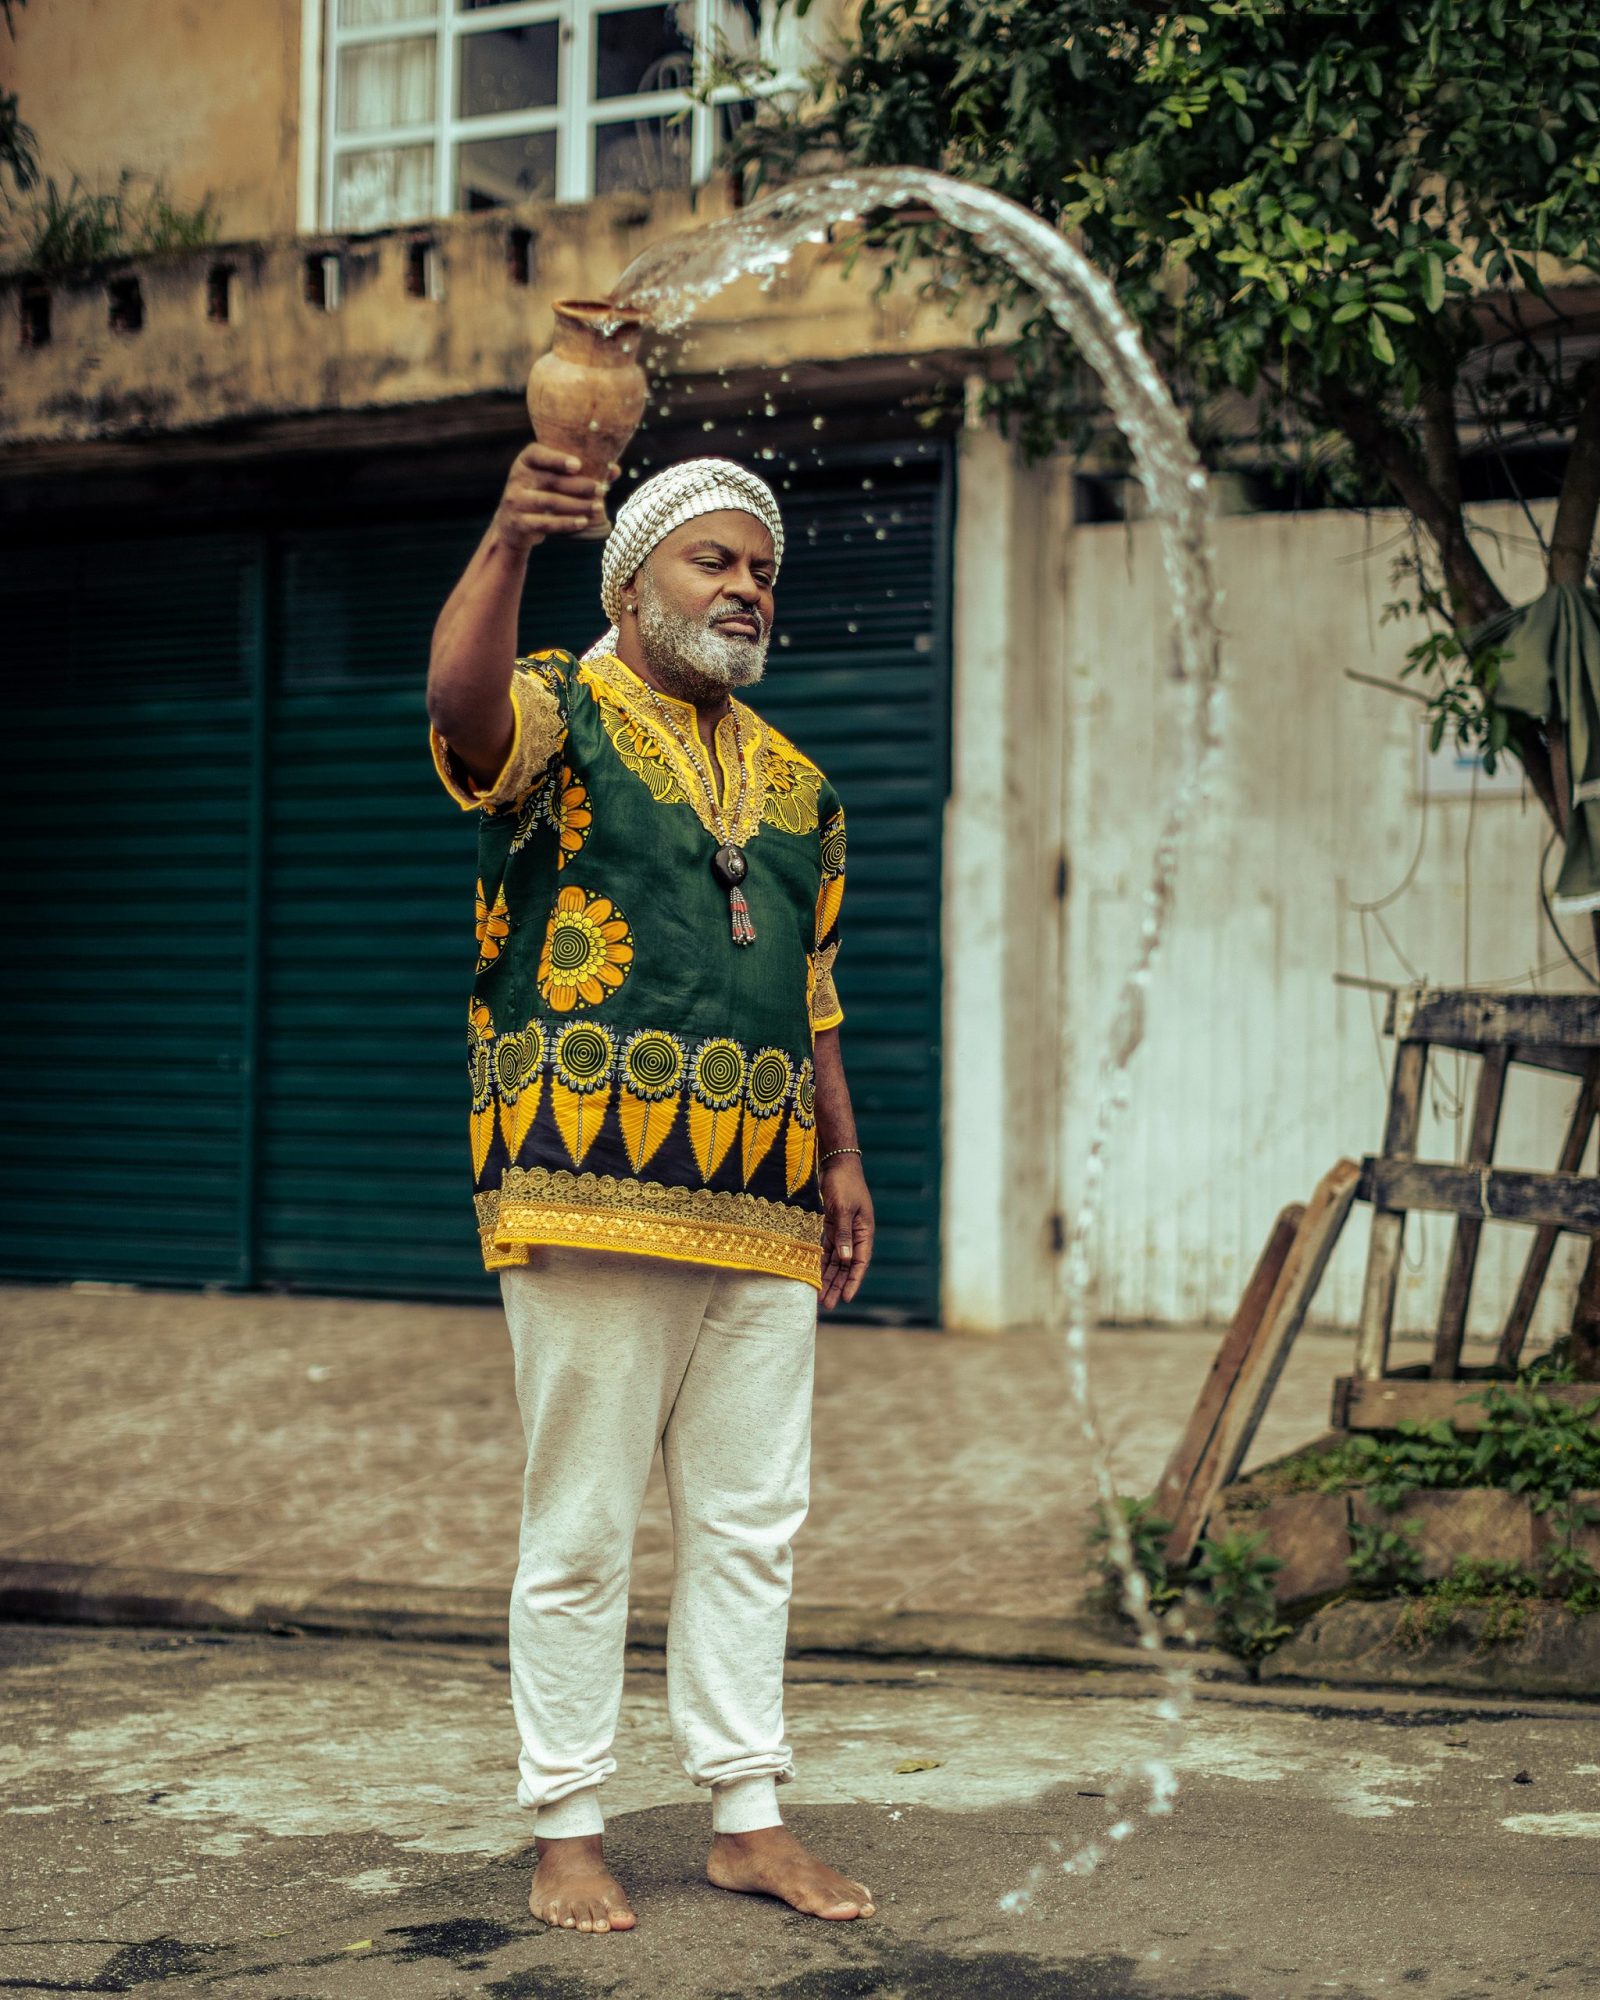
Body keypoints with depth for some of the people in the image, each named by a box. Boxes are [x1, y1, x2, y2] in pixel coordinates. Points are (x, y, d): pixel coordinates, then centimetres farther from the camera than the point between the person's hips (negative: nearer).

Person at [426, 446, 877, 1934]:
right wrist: (508, 545, -39)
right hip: (590, 1190, -6)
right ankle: (566, 1830, 11)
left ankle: (748, 1818, 19)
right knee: (581, 1524, 1)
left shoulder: (795, 782, 20)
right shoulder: (559, 714, 1)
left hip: (762, 1210, 6)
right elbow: (460, 700, -24)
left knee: (749, 1521, 10)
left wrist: (842, 1159, 16)